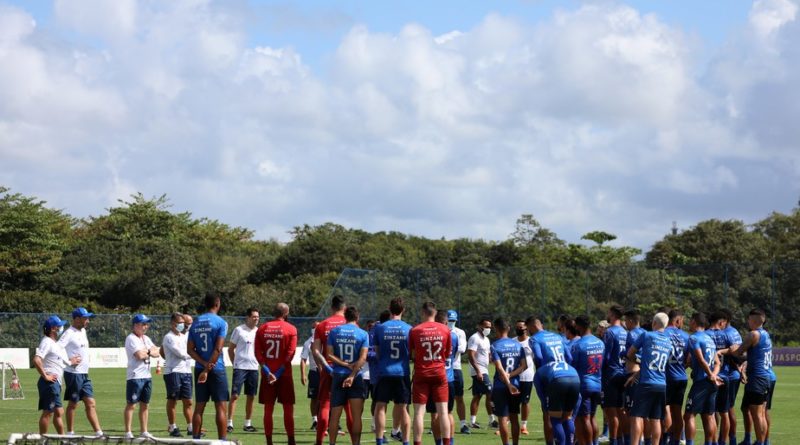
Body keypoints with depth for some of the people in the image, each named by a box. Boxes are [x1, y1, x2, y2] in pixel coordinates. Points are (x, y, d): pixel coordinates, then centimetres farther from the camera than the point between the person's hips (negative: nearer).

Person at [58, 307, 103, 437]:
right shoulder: (69, 333, -13)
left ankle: (98, 432, 3)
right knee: (73, 404, 0)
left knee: (91, 403, 4)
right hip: (73, 373, -8)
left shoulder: (83, 331, 13)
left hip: (84, 374, 8)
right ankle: (70, 433, 9)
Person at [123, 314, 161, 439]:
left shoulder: (146, 339, 16)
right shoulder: (131, 339, -9)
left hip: (147, 376, 8)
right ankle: (128, 432, -2)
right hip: (135, 376, -8)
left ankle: (143, 431, 17)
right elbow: (140, 355, -21)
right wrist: (150, 352, -2)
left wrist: (147, 351, -8)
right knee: (131, 405, -4)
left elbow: (157, 353, 10)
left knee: (145, 405, 11)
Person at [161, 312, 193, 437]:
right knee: (172, 401, 1)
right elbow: (181, 353, -14)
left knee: (187, 401, 7)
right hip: (173, 372, -7)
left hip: (186, 371, 7)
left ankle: (190, 427, 11)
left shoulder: (184, 336, 17)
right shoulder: (169, 337, -8)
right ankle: (172, 427, 7)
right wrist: (191, 354, 2)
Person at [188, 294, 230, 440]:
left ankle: (195, 439, 10)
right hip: (216, 369, -5)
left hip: (199, 369, 5)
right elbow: (218, 349, -15)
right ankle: (222, 440, -6)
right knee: (221, 407, -2)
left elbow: (190, 349, 2)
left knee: (199, 407, 9)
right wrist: (208, 369, -14)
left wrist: (204, 365, -7)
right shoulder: (220, 322, -8)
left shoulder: (196, 323, 8)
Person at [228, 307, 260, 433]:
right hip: (240, 367, -5)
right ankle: (230, 423, -6)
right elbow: (230, 349, 2)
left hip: (254, 368, 5)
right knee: (234, 395, -7)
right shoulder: (239, 330, -3)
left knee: (251, 397, 7)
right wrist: (234, 363, -1)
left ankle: (248, 423, 16)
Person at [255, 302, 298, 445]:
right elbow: (290, 353, -11)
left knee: (268, 408, 6)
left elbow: (257, 352, -3)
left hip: (267, 374, 3)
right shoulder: (291, 329, -3)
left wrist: (267, 371, -10)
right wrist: (279, 373, -12)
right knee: (288, 407, 4)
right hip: (284, 374, -3)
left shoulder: (262, 329, 6)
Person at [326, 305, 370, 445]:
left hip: (338, 376, 2)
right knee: (356, 415, -1)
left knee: (335, 415, 6)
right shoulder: (363, 334, -2)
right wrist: (352, 374, -18)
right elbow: (363, 358, -12)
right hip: (356, 376, -2)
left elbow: (329, 354, -3)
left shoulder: (334, 331, 4)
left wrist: (346, 364, -6)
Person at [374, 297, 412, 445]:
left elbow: (377, 352, 7)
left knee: (380, 407, 3)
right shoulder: (409, 329, 0)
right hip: (403, 372, 1)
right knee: (402, 409, 7)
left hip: (384, 372, -1)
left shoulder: (380, 328, -1)